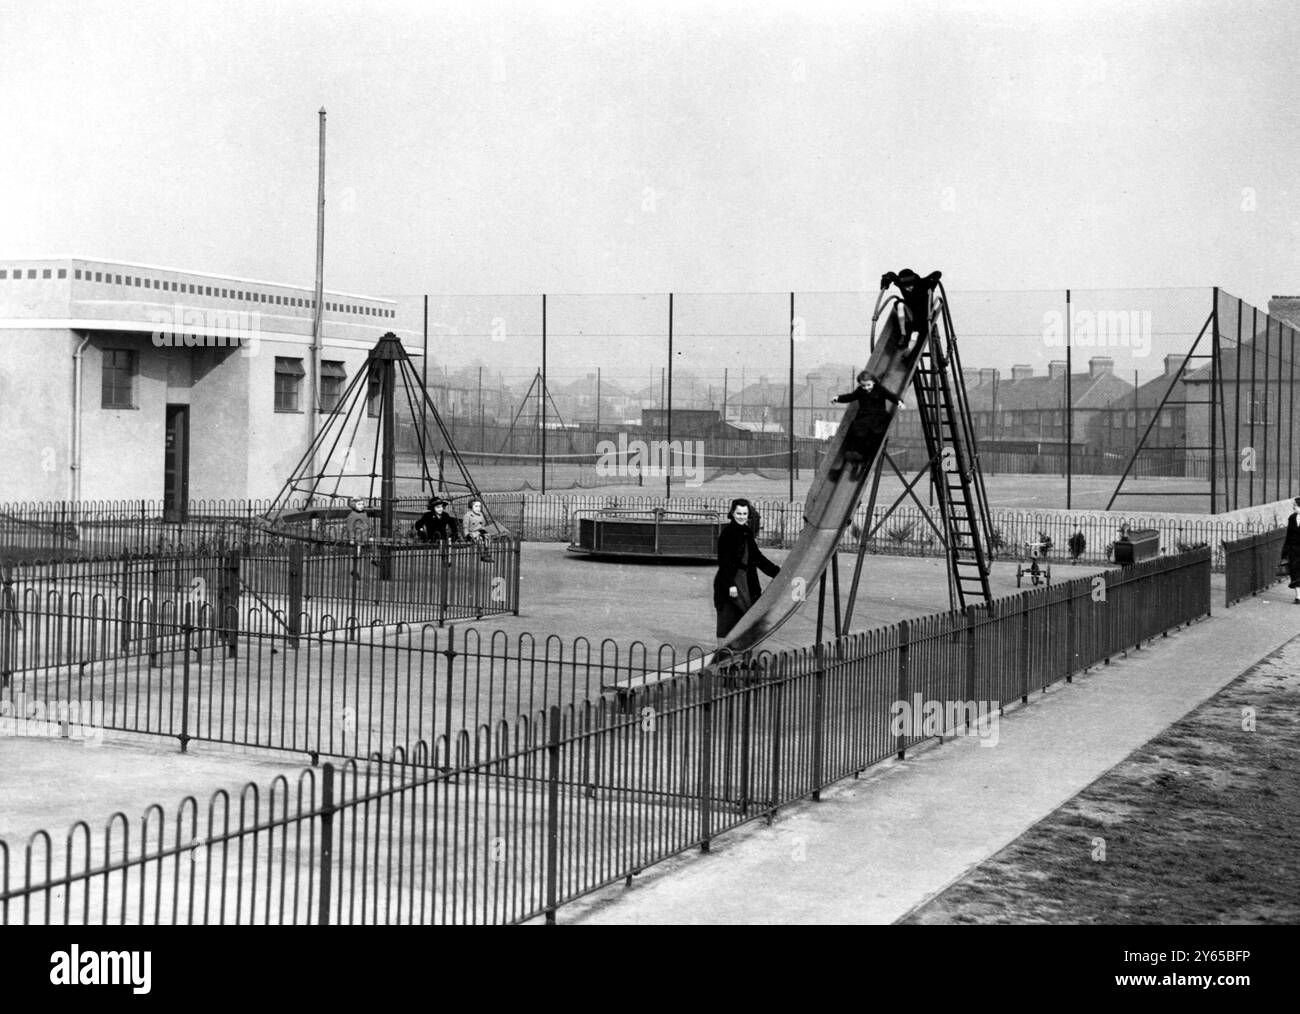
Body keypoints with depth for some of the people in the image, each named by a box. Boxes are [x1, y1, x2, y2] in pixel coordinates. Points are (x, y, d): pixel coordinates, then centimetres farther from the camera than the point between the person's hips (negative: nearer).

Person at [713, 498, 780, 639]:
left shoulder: (747, 533, 11)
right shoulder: (727, 533, -12)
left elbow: (757, 557, 20)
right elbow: (724, 562, -16)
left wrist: (777, 571, 19)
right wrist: (730, 585, -21)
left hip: (746, 584, 8)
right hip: (728, 584, -8)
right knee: (727, 622, -4)